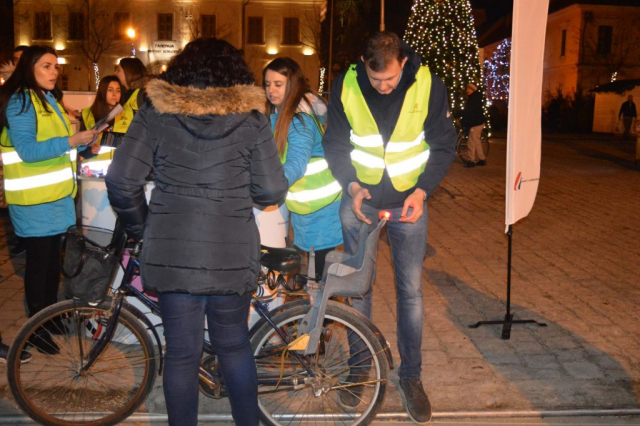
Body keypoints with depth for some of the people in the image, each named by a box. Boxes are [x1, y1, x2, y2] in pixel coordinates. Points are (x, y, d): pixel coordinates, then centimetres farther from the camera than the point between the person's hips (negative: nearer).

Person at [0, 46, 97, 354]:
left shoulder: (49, 99, 18)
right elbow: (27, 150, -20)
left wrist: (82, 141, 6)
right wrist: (71, 141, -25)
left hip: (56, 194, 9)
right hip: (34, 199, -8)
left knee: (52, 258, 15)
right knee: (39, 260, -2)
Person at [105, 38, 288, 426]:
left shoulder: (155, 114, 0)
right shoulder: (251, 119, -1)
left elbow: (120, 182, -4)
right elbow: (272, 191, -3)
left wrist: (140, 227, 12)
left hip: (171, 252, 0)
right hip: (233, 253, 0)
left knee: (182, 352, 11)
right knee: (234, 344, 18)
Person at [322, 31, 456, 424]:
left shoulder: (428, 85, -13)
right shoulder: (346, 86, -11)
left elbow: (444, 144, -4)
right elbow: (335, 144, -1)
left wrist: (422, 190, -15)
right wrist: (352, 186, -16)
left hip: (409, 201, 0)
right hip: (359, 198, 1)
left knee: (411, 290, 3)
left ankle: (412, 375, 20)